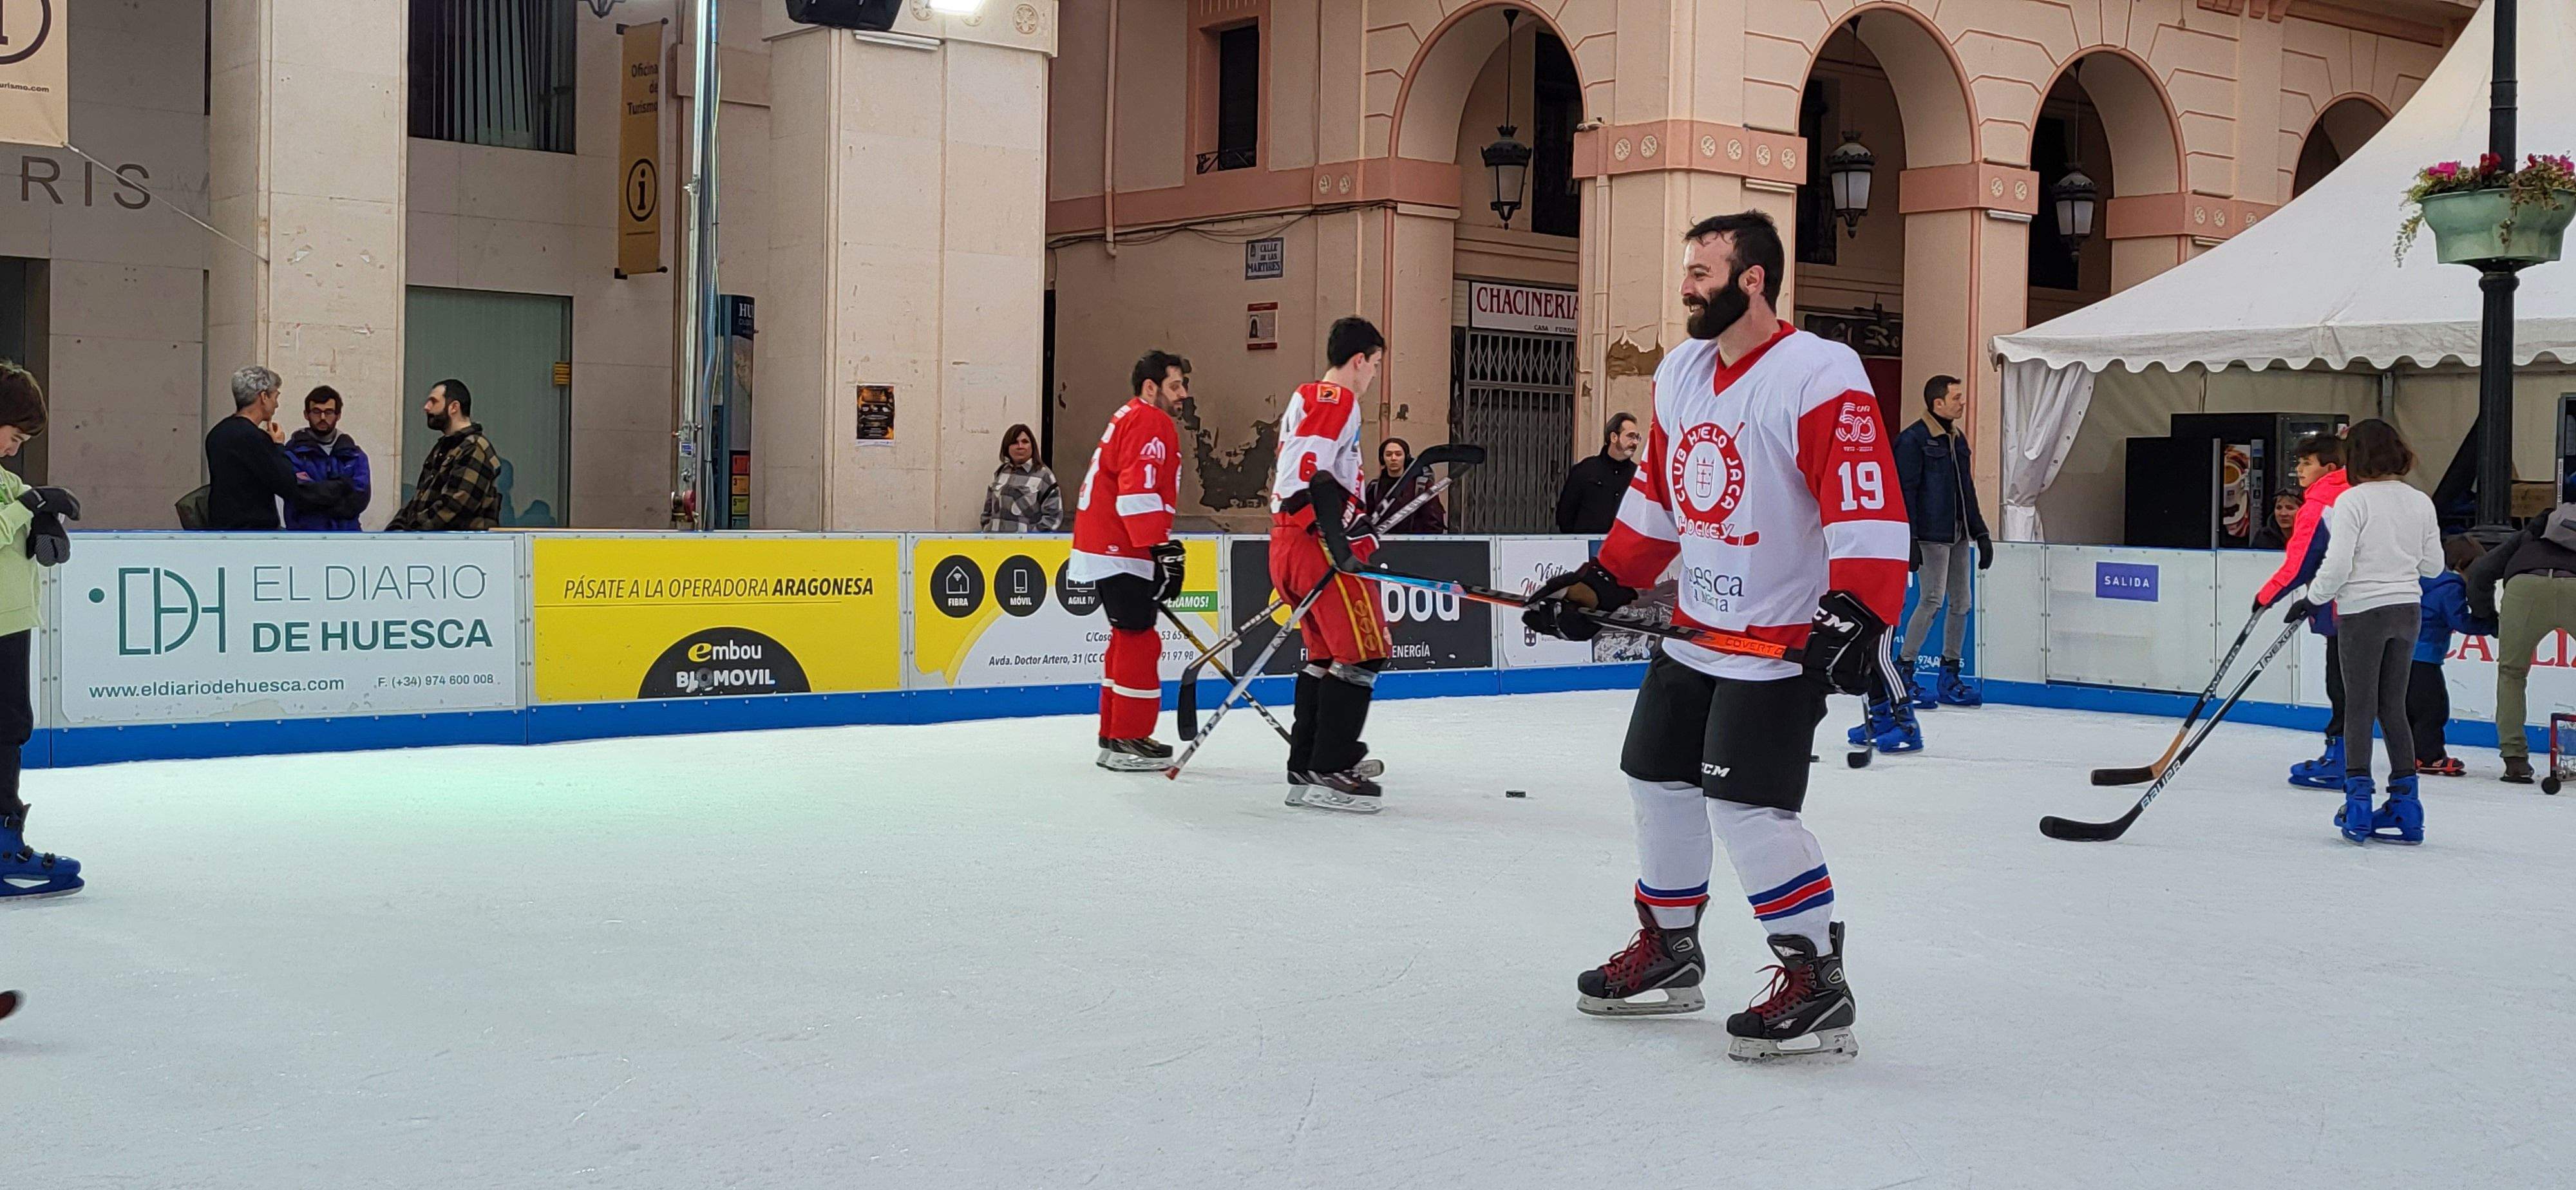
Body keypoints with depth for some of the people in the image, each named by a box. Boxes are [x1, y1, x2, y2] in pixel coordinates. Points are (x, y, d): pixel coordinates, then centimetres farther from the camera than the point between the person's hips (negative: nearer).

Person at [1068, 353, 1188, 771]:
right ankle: (1128, 743, -4)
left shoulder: (1127, 419, 22)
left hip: (1104, 546, 11)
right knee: (1139, 642, -7)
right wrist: (1163, 549, -25)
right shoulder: (1150, 423, -11)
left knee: (1127, 639, 16)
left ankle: (1114, 737, 21)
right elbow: (1138, 491, -23)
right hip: (1121, 552, -11)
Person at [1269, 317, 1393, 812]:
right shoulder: (1337, 399, -9)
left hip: (1290, 543, 11)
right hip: (1319, 545, -11)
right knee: (1362, 654, -10)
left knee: (1328, 654, 20)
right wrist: (1339, 522, -24)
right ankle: (1328, 774, -13)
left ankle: (1307, 762, 25)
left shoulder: (1305, 399, 24)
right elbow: (1306, 465, -22)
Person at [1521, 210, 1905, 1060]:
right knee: (1658, 778, 15)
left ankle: (1817, 982, -2)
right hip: (1697, 631, 9)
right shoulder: (1680, 373, 8)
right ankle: (1669, 950, 32)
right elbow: (1656, 493, 19)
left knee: (1746, 805, -15)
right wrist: (1600, 584, 17)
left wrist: (1856, 618, -34)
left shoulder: (1818, 376, -19)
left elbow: (1869, 510, -26)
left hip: (1784, 641, -9)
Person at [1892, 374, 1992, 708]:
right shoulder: (1913, 440, -10)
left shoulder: (1957, 440, 16)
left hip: (1958, 537, 9)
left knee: (1961, 601, 7)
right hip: (1930, 537, -8)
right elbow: (1905, 492, -14)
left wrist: (1981, 533, 19)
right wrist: (1909, 540, -19)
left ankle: (1950, 676, 16)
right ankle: (1902, 670, -3)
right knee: (1932, 601, -13)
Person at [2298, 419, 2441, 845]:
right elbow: (2433, 566, 11)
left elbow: (2337, 565, -17)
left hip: (2363, 611, -5)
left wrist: (2312, 600, -2)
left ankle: (2359, 805, 0)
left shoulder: (2353, 500, -12)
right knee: (2393, 706, 13)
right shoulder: (2421, 502, 5)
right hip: (2408, 610, 5)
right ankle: (2405, 806, 13)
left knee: (2360, 707, 1)